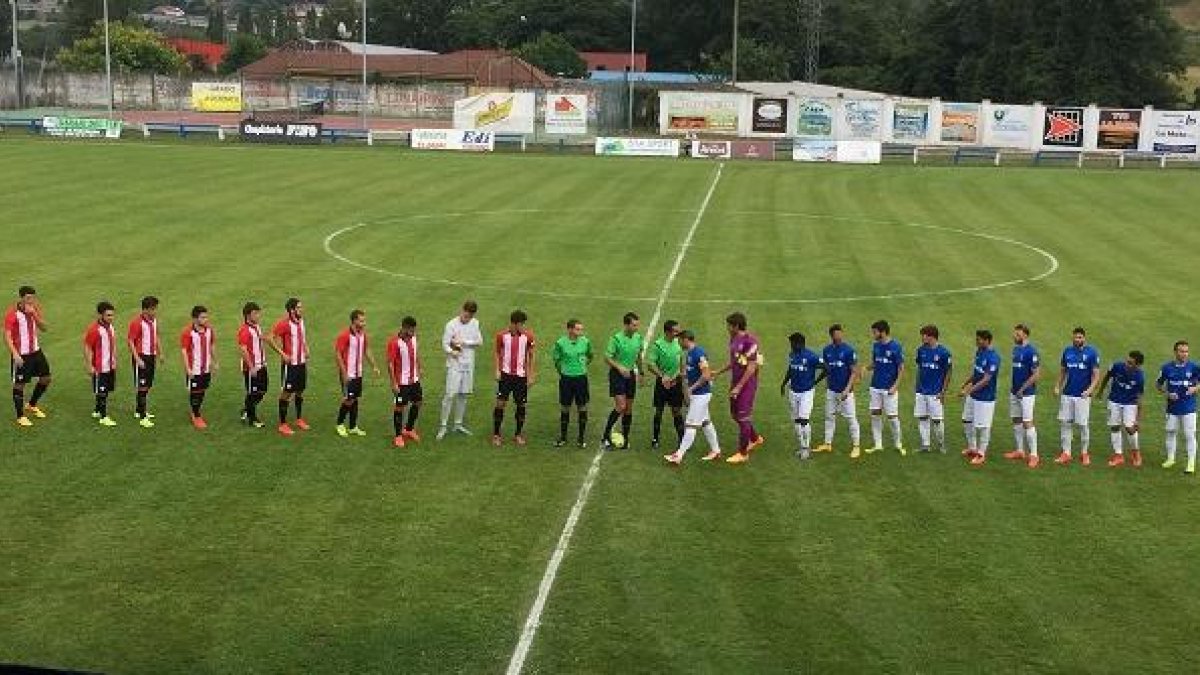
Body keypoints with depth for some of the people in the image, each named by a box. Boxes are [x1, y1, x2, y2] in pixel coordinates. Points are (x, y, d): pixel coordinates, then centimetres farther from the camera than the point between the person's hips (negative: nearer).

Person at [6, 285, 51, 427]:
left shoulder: (35, 309, 3)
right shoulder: (12, 314, -16)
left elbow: (43, 328, -3)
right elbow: (7, 336, -17)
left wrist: (35, 314, -18)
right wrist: (15, 354, -24)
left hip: (36, 351, 7)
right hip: (21, 355, -7)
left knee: (46, 378, 12)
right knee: (19, 384, 1)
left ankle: (32, 405, 34)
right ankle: (20, 416, 13)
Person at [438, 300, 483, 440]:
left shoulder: (475, 324, 5)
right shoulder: (451, 325, -9)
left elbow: (480, 342, 2)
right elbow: (445, 344, -9)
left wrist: (464, 342, -13)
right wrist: (452, 352, -30)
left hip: (469, 365, 5)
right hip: (454, 365, -5)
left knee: (463, 395, 9)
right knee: (450, 394, -10)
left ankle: (458, 424, 19)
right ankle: (443, 426, -4)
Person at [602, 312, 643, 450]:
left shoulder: (638, 338, 4)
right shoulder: (616, 338, -14)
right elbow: (607, 358, -13)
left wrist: (640, 372, 18)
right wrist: (619, 367, -25)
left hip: (630, 374, 6)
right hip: (617, 374, -6)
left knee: (629, 409, 7)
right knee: (621, 406, -15)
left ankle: (624, 439, 16)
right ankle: (606, 437, -5)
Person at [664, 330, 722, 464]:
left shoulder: (699, 353, -20)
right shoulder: (688, 353, 9)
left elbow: (706, 375, -24)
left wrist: (691, 388, -18)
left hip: (701, 394, -10)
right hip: (695, 394, 10)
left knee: (691, 425, -7)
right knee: (706, 422, 17)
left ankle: (679, 455, -5)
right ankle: (715, 450, 26)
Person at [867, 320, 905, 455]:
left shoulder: (896, 347, -12)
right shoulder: (876, 346, 6)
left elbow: (901, 368, -10)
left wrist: (895, 386, -17)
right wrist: (866, 368, -5)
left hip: (889, 389, -6)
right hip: (876, 387, 6)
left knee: (892, 416, 0)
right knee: (875, 415, 7)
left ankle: (898, 444, 16)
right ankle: (878, 445, 16)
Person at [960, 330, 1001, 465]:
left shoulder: (993, 357, -22)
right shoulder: (979, 352, 5)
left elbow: (986, 379, -25)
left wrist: (970, 389, -27)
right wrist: (967, 382, 16)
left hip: (985, 397, -9)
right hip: (973, 395, 9)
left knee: (982, 426, 1)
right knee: (967, 421, 18)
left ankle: (981, 454, 14)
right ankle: (972, 448, 34)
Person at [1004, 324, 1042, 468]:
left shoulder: (1031, 351, -16)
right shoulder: (1015, 349, 10)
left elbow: (1036, 375, -18)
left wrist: (1022, 389, -17)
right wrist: (1013, 387, 14)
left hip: (1026, 393, -9)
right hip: (1015, 391, 9)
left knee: (1027, 423, -8)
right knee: (1016, 421, 13)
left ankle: (1033, 455, -4)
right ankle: (1020, 451, 24)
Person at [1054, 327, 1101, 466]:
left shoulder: (1091, 353, -5)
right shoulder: (1067, 351, 7)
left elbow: (1096, 375, -6)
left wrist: (1090, 389, -20)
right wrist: (1058, 386, 3)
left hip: (1083, 395, -4)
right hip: (1067, 394, 4)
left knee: (1082, 425, 2)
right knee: (1065, 423, 3)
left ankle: (1084, 454, 16)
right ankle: (1066, 453, 10)